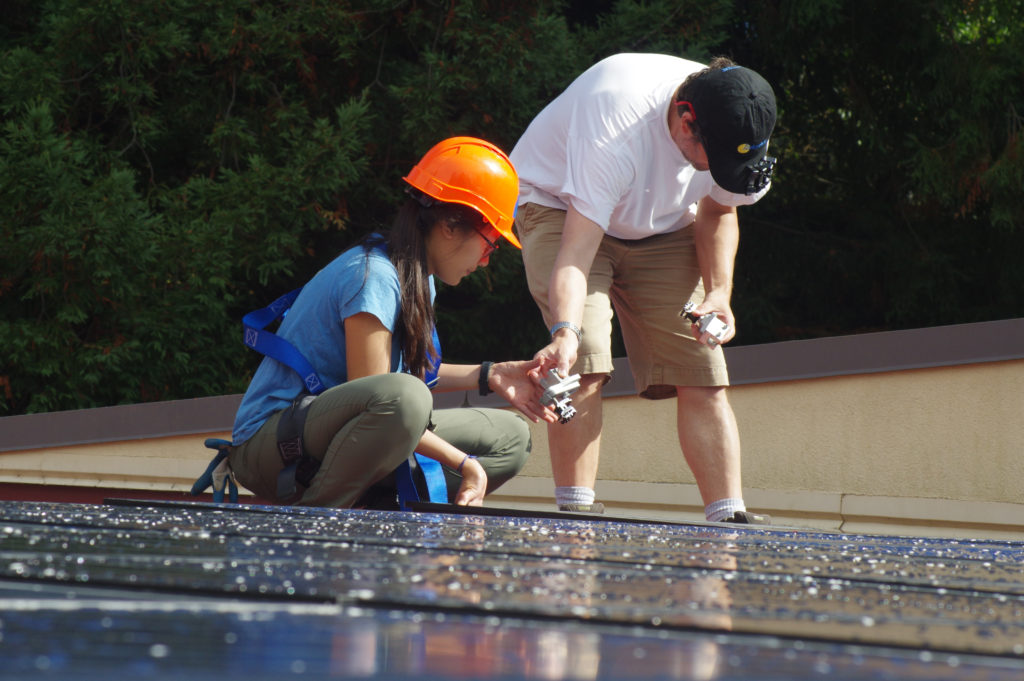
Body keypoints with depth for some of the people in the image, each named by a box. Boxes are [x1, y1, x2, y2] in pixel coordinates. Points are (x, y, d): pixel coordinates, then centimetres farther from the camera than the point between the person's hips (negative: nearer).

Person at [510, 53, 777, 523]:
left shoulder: (737, 133, -21)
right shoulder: (616, 124, -40)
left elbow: (717, 210, 1)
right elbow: (577, 247, -44)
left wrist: (718, 292, -15)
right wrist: (565, 332, -59)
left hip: (661, 227, 5)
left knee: (702, 376, -7)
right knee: (585, 363, -25)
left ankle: (729, 518, -6)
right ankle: (576, 512, -21)